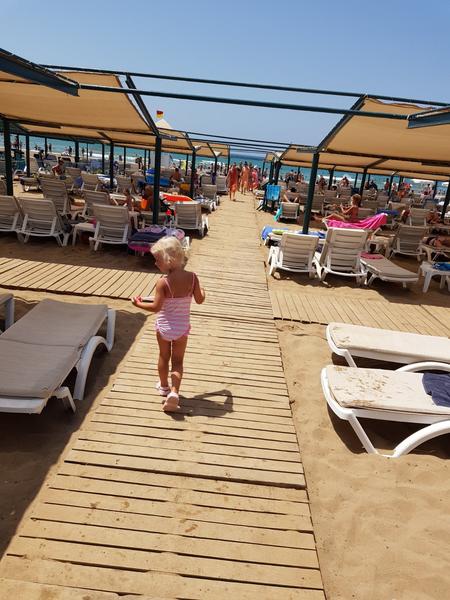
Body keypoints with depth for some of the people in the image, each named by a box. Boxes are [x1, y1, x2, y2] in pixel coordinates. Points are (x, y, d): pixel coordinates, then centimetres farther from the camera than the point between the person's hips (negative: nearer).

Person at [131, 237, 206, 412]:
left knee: (164, 357, 21)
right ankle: (174, 392, -1)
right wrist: (202, 291, 18)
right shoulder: (192, 277, -13)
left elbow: (156, 307, -21)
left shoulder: (163, 283, -23)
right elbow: (200, 300, -4)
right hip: (182, 327, 2)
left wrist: (138, 304, -5)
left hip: (164, 326, -1)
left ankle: (164, 386, 40)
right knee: (177, 361, 14)